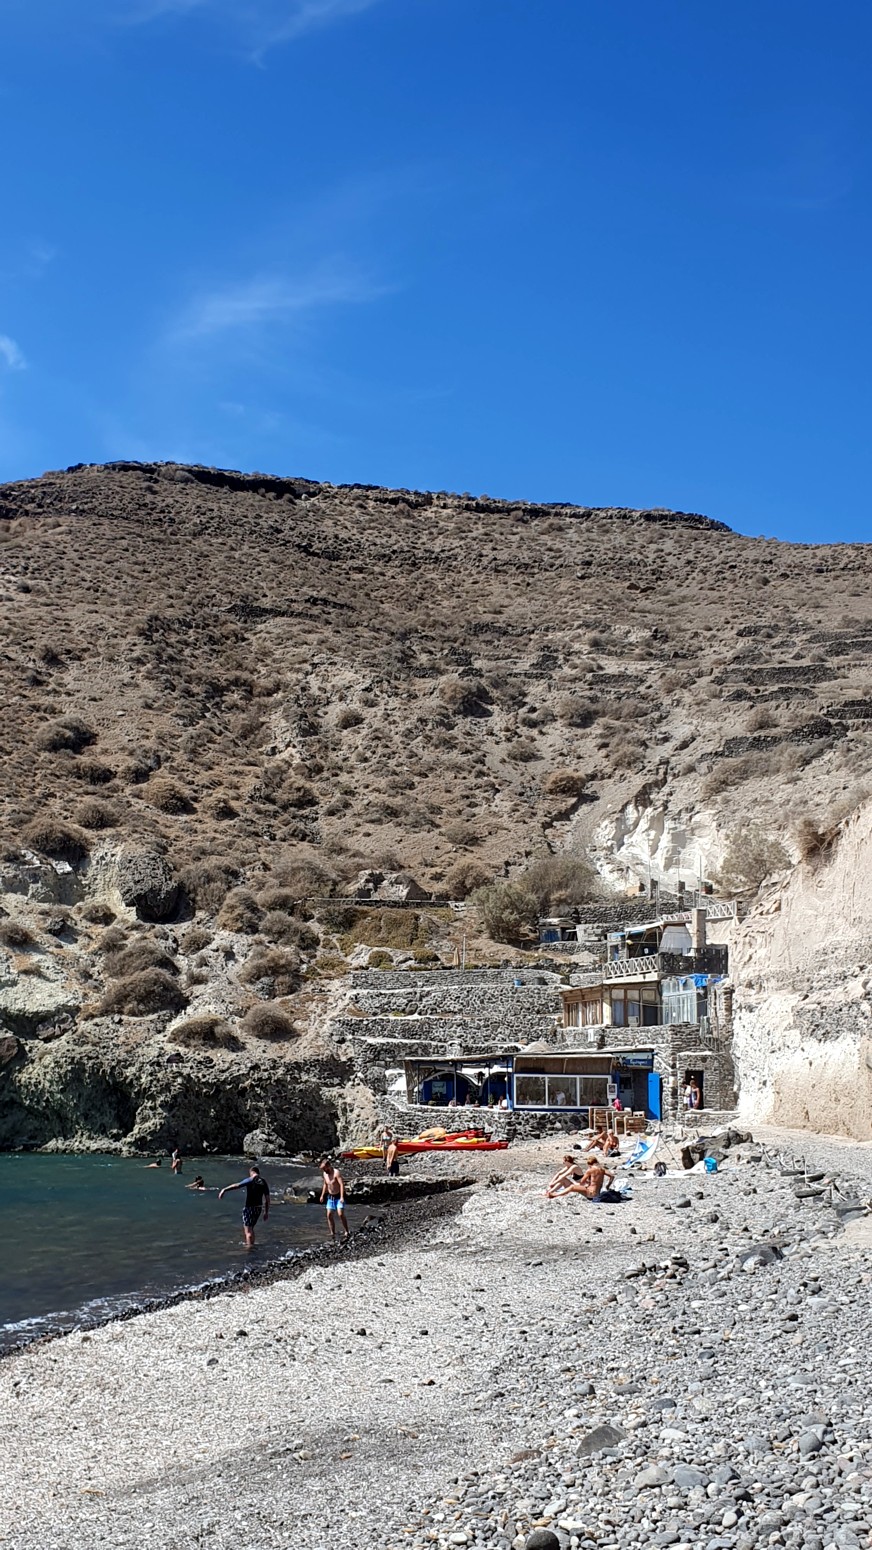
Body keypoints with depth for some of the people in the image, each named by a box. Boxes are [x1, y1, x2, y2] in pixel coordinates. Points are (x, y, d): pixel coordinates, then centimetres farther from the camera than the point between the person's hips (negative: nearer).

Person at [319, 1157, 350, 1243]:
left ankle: (346, 1233, -11)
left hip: (339, 1196, -7)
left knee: (340, 1214, -21)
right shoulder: (324, 1174, 4)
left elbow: (342, 1184, -26)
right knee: (329, 1216, 2)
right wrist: (322, 1195, 20)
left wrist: (342, 1197, -33)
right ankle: (333, 1235, 11)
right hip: (330, 1197, 7)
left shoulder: (336, 1172, -20)